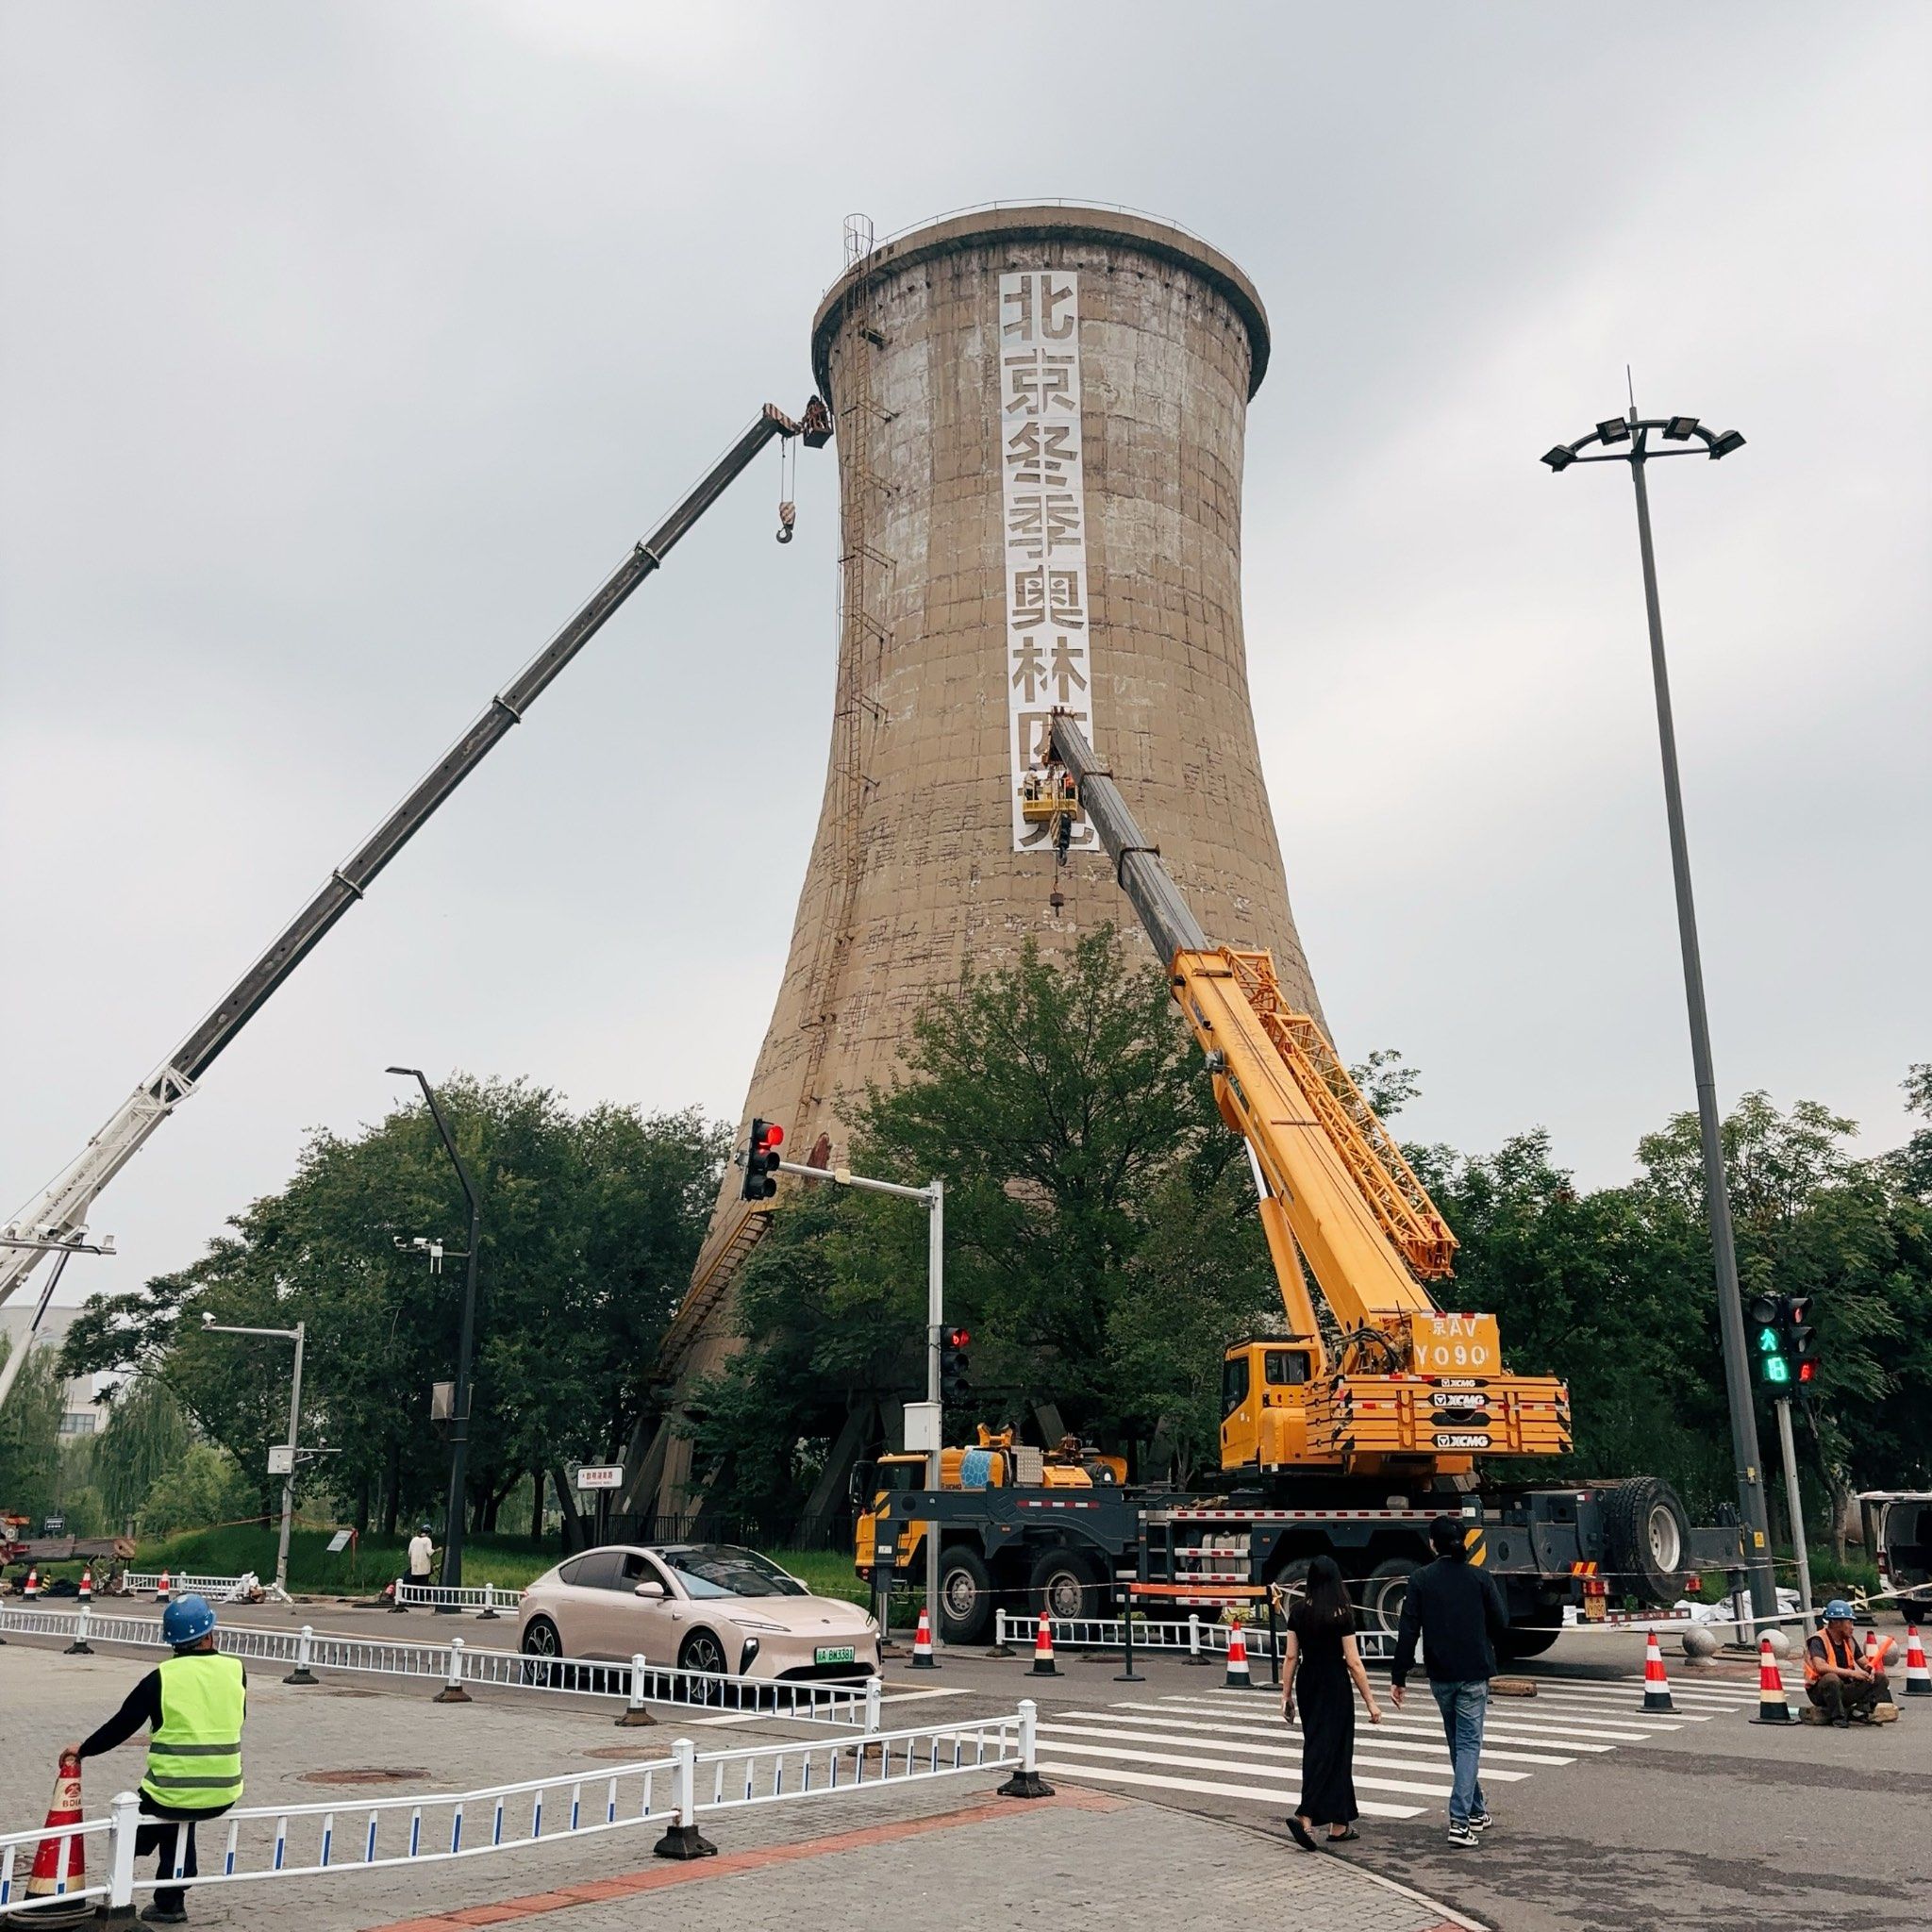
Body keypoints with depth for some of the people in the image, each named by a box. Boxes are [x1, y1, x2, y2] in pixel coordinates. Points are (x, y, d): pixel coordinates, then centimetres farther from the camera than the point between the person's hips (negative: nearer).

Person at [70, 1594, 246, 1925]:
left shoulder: (161, 1678, -8)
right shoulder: (236, 1671, -1)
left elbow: (122, 1725, 1)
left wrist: (83, 1749, 18)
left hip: (172, 1792, -3)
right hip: (224, 1795, 3)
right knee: (178, 1816, 30)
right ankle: (169, 1900, 31)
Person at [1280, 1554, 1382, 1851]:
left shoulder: (1299, 1610, 0)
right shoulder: (1341, 1613, -12)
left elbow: (1290, 1656, 1)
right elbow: (1353, 1662, -12)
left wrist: (1286, 1695, 8)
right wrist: (1370, 1702, -6)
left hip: (1307, 1684, 5)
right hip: (1334, 1687, -5)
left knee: (1316, 1749, 14)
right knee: (1331, 1751, 1)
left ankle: (1339, 1824, 22)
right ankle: (1305, 1817, -10)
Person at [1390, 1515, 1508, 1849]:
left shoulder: (1420, 1580, -5)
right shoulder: (1481, 1577, -6)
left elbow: (1408, 1631, -7)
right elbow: (1501, 1624, -3)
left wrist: (1398, 1677, -3)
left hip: (1440, 1675, 2)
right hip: (1474, 1674, -2)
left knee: (1458, 1743, 19)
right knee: (1469, 1743, 0)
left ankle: (1476, 1811, 31)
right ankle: (1460, 1821, -11)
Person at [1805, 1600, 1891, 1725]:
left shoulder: (1849, 1640, 8)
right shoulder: (1819, 1640, -16)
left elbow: (1864, 1663, 15)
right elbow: (1820, 1667, -31)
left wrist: (1870, 1671, -10)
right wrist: (1851, 1673, -31)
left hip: (1845, 1689, 7)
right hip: (1819, 1691, -7)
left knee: (1880, 1678, 0)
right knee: (1832, 1679, -40)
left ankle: (1860, 1710, -12)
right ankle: (1837, 1717, -22)